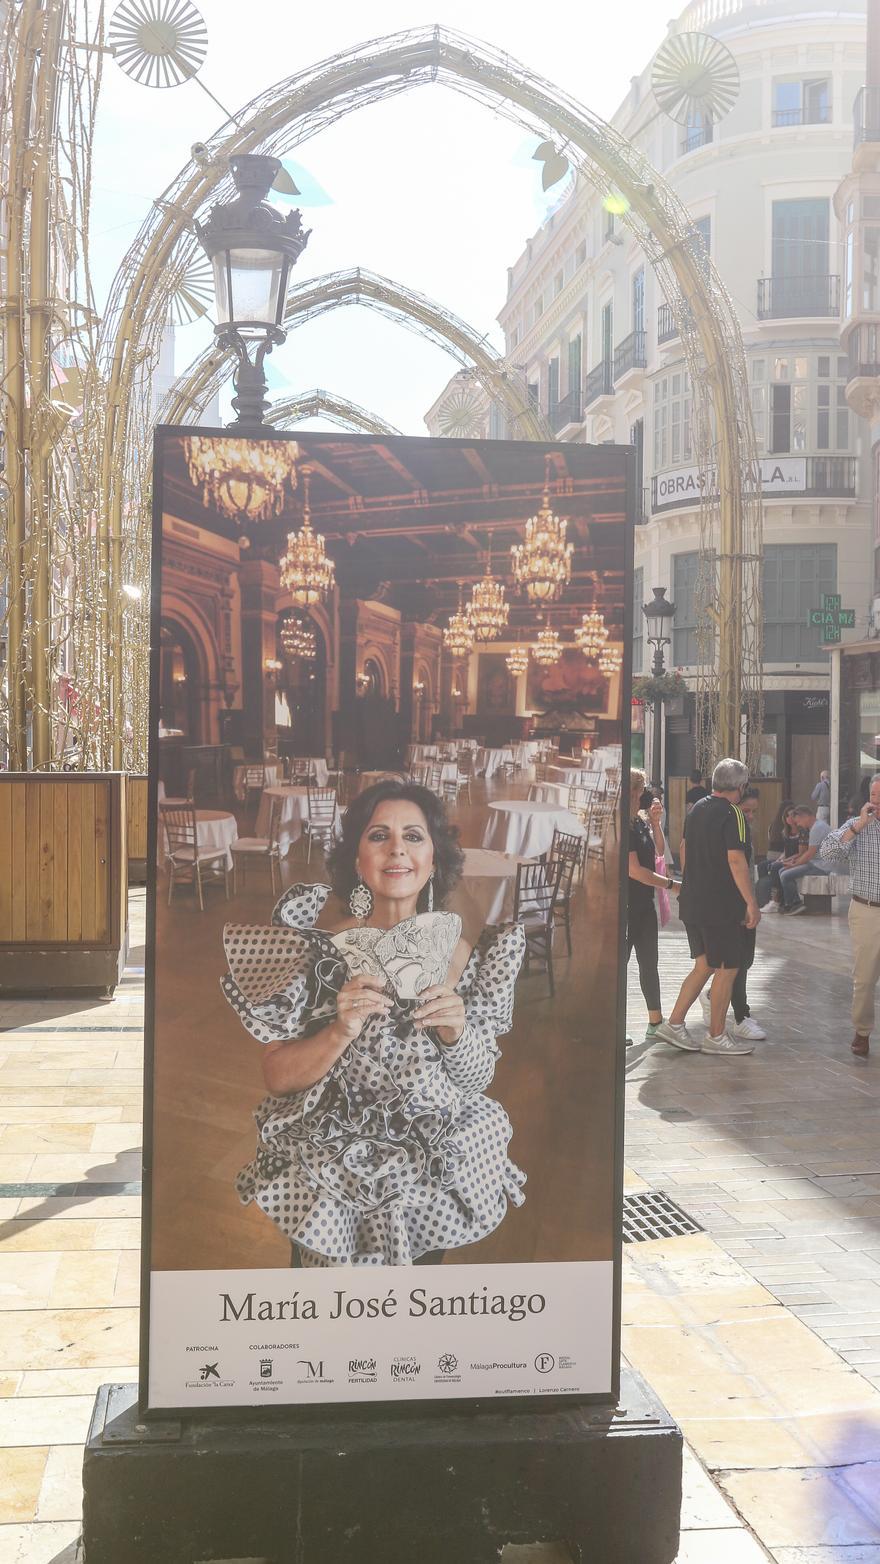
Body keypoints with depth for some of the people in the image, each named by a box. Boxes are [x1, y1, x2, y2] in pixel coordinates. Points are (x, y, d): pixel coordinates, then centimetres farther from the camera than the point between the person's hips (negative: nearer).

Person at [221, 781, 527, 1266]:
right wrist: (339, 1033, -27)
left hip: (436, 1166, 2)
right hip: (335, 1166, -2)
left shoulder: (457, 955, -4)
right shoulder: (322, 950, -12)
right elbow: (276, 1076, -10)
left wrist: (457, 1032, -17)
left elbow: (477, 1080, 4)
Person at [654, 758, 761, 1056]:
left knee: (705, 965, 15)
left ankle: (674, 1024, 12)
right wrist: (751, 903, -19)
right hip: (721, 905, -8)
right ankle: (716, 1036, 8)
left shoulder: (697, 809, 11)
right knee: (727, 968, 2)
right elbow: (736, 860, -21)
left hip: (692, 903, 8)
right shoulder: (733, 813, -14)